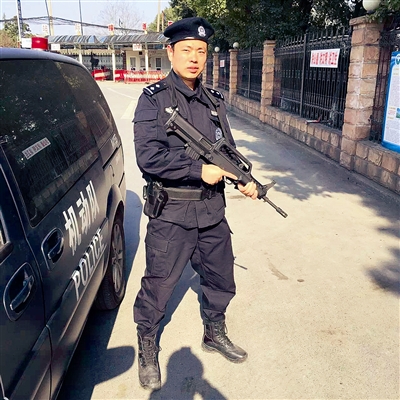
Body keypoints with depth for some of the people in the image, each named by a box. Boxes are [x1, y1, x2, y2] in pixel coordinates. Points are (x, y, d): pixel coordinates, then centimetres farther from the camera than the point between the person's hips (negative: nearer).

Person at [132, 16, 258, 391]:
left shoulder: (214, 100, 9)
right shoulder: (153, 99, -8)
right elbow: (148, 157, -19)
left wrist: (242, 177, -4)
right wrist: (199, 170, -21)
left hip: (213, 212, 6)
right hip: (170, 216, -5)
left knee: (221, 280, 20)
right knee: (157, 287, 7)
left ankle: (214, 333, 46)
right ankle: (147, 349, 34)